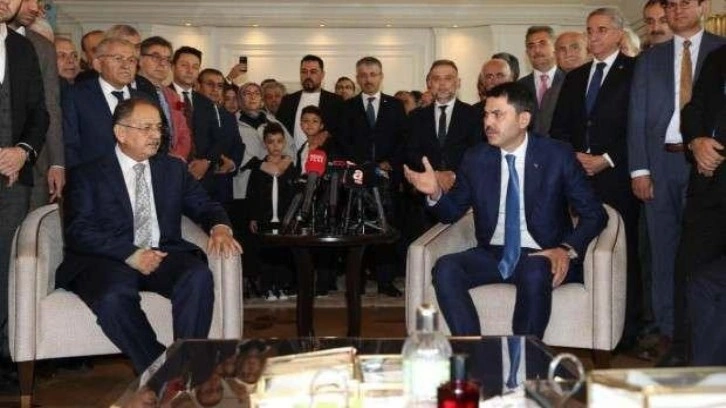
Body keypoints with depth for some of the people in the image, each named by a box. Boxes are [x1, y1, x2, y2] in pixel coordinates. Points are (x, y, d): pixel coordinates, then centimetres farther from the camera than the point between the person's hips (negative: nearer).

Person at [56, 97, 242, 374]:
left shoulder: (173, 168, 20)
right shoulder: (87, 175, 7)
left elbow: (204, 206, 18)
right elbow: (77, 231, -5)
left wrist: (219, 227, -8)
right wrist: (130, 255, -19)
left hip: (164, 255, 3)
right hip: (109, 261, -3)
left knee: (199, 276, -30)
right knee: (113, 297, -36)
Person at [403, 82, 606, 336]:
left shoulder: (558, 156, -2)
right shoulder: (475, 159, 7)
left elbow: (594, 214, 0)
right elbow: (452, 212, 13)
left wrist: (567, 249, -18)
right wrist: (435, 192, -11)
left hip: (542, 257, -3)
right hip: (492, 255, 3)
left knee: (534, 274, -37)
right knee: (445, 268, -25)